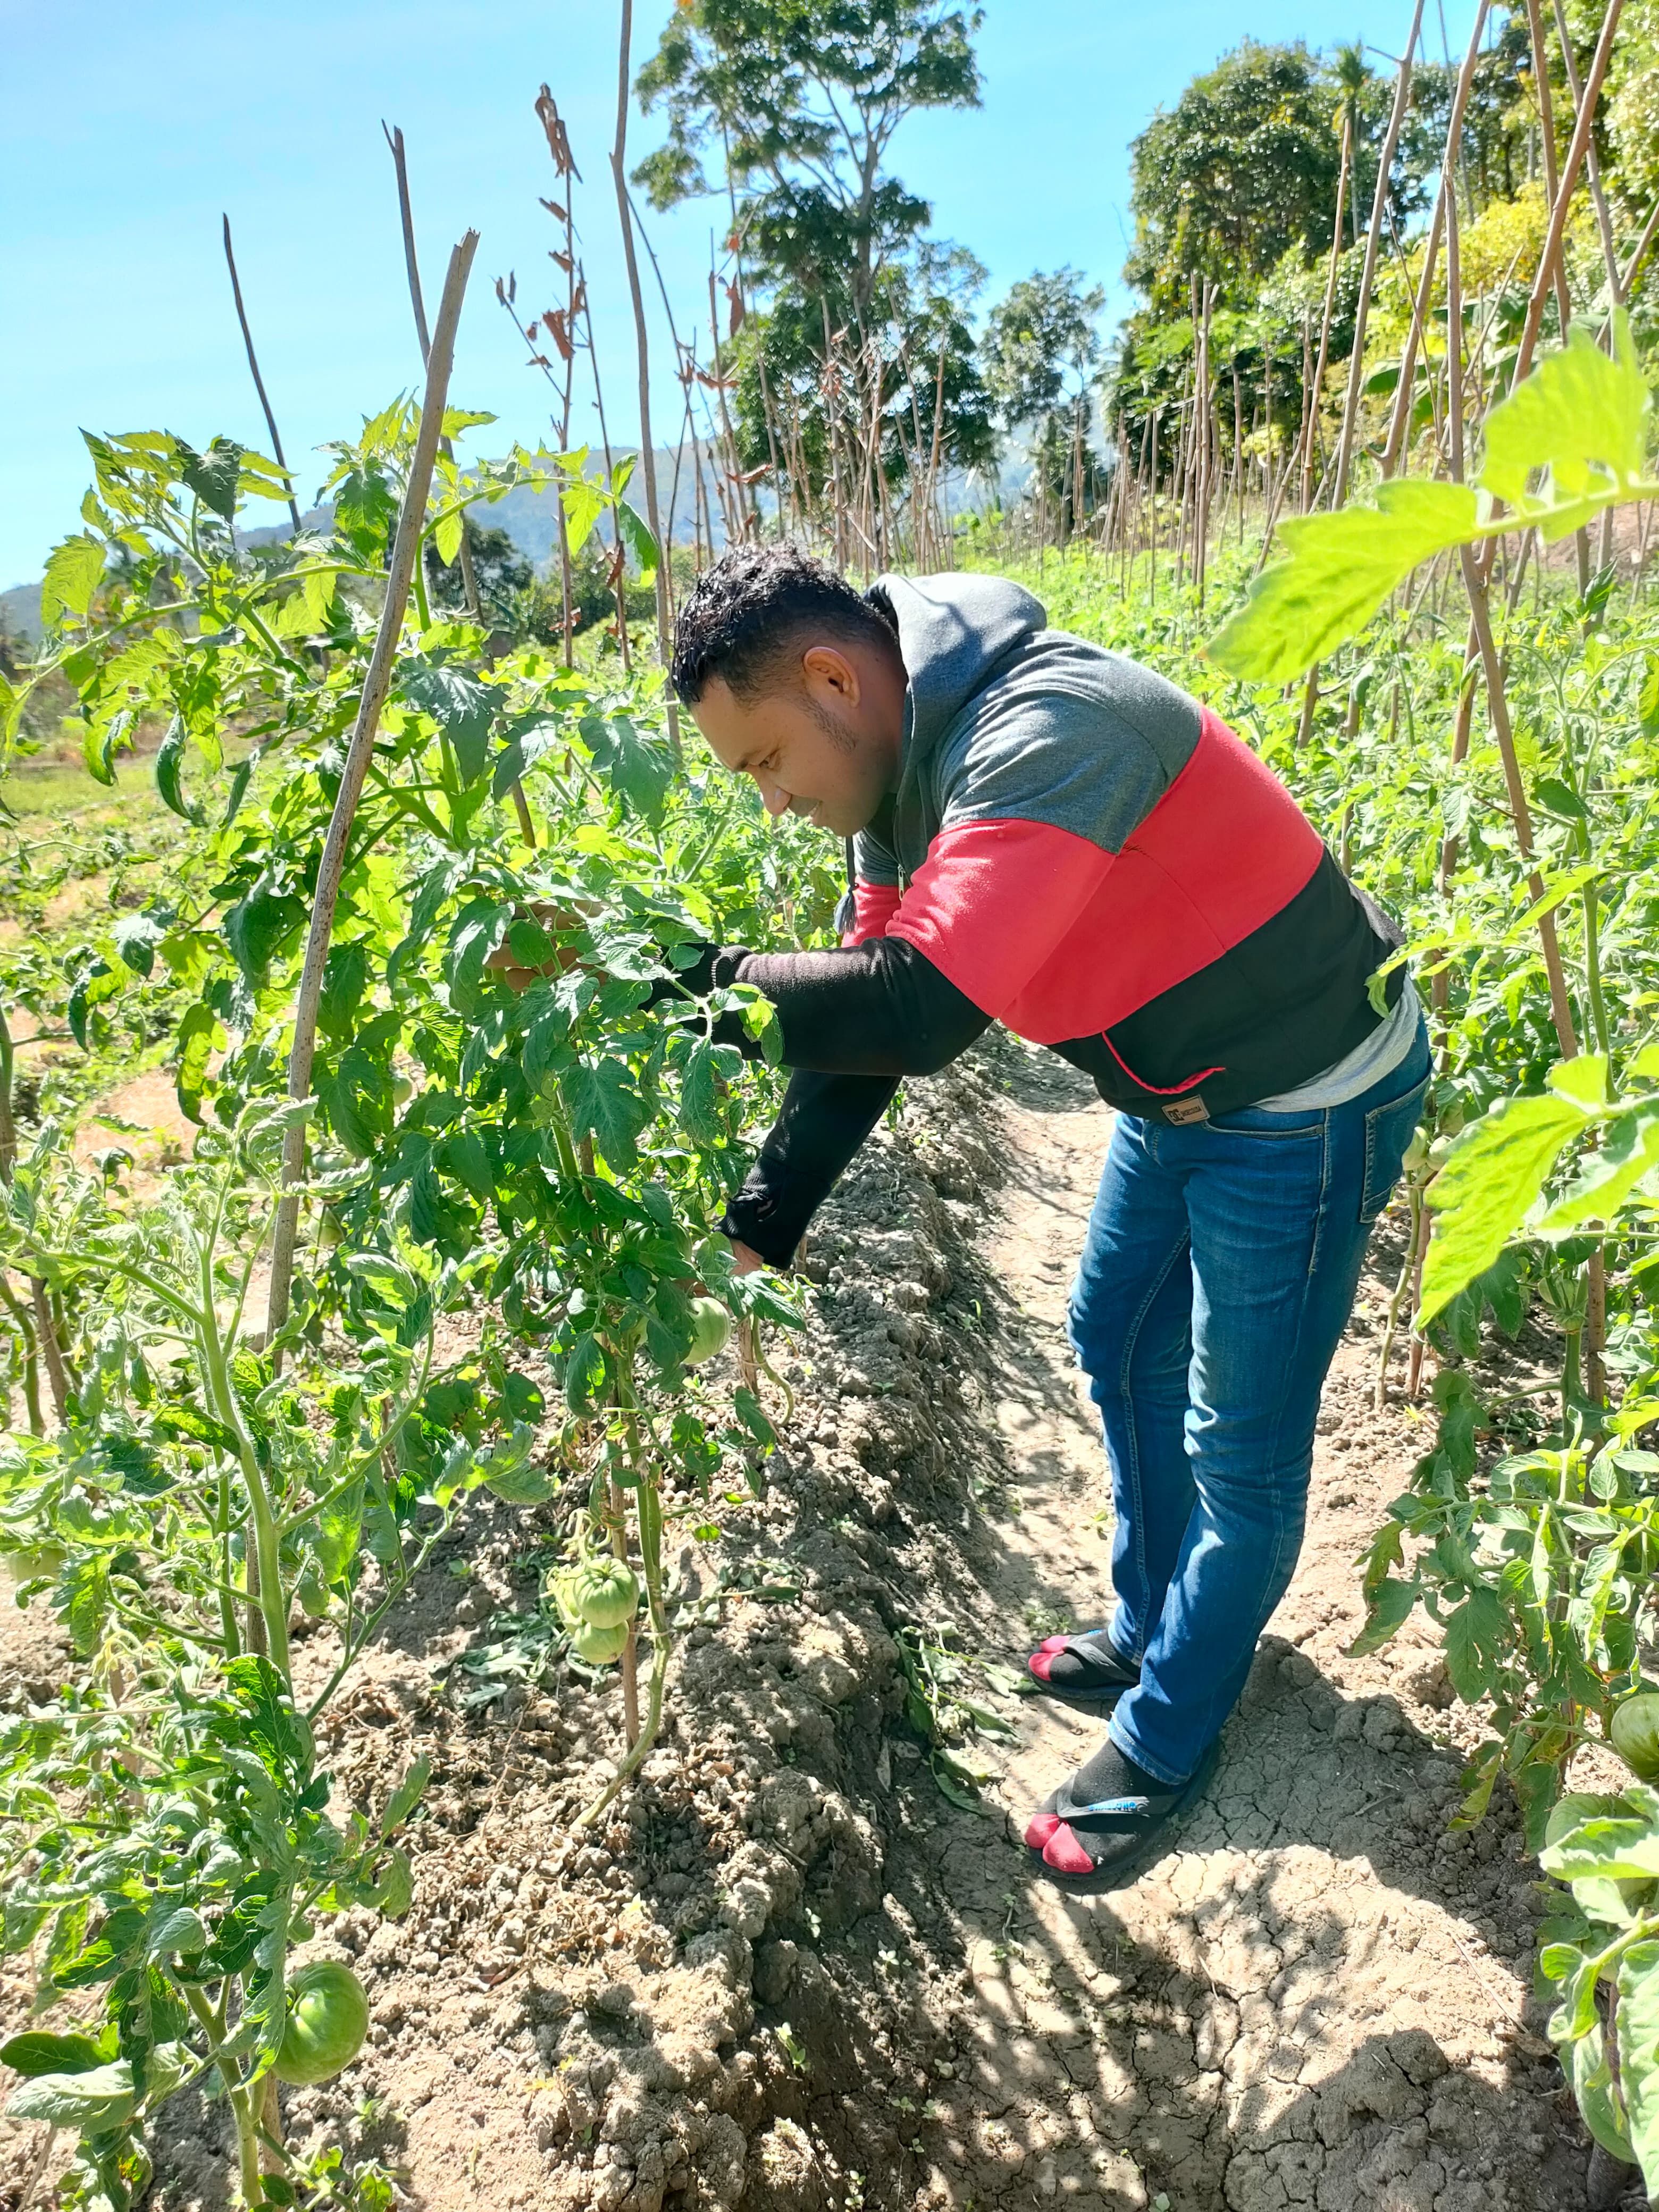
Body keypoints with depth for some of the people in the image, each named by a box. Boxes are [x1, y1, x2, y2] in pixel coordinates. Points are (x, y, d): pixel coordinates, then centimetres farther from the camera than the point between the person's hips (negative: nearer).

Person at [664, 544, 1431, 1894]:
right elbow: (865, 1013, 0)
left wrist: (707, 978, -32)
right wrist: (765, 1218, -6)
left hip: (1303, 1105, -9)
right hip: (1178, 1088, 9)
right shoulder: (903, 770, -2)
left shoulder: (1044, 734, -33)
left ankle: (1164, 1745, 28)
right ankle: (1152, 1630, 45)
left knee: (1240, 1449, 6)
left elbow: (921, 1012, -43)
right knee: (1118, 1340, 22)